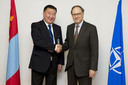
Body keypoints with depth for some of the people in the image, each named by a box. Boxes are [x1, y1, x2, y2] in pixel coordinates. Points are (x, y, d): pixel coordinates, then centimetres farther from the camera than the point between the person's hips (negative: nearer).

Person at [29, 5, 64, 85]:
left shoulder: (58, 28, 14)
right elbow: (37, 41, -19)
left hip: (53, 64, 5)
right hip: (39, 63, -4)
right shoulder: (36, 26, -3)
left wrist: (60, 62, 8)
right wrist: (54, 47, -20)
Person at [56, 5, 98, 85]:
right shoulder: (69, 27, 9)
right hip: (71, 66, 5)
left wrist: (93, 68, -14)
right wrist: (61, 47, -3)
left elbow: (94, 49, -10)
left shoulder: (91, 28, -8)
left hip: (84, 66, -5)